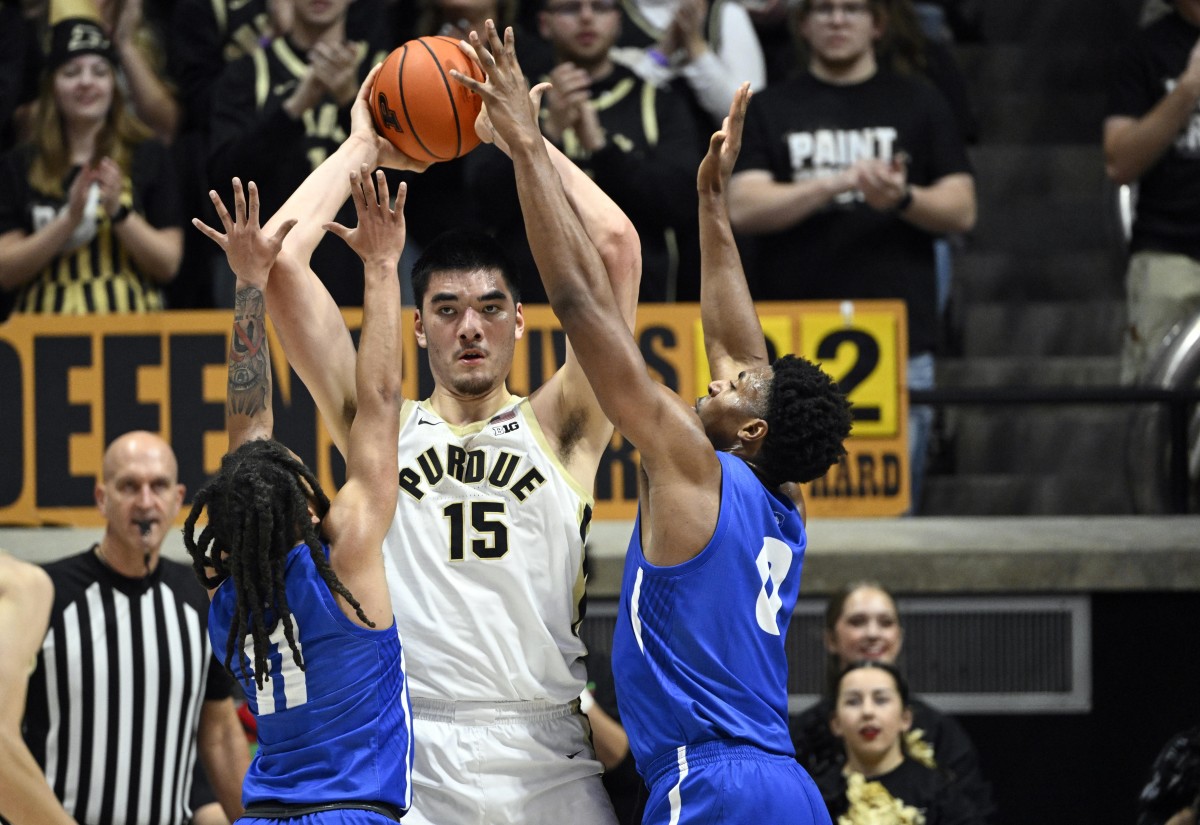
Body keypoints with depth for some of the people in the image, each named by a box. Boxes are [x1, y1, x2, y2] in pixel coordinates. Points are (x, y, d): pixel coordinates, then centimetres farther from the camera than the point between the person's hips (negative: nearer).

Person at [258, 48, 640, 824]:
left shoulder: (559, 427, 13)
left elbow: (615, 243, 4)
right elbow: (279, 259, 7)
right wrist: (363, 147, 16)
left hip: (546, 757, 1)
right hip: (408, 757, 0)